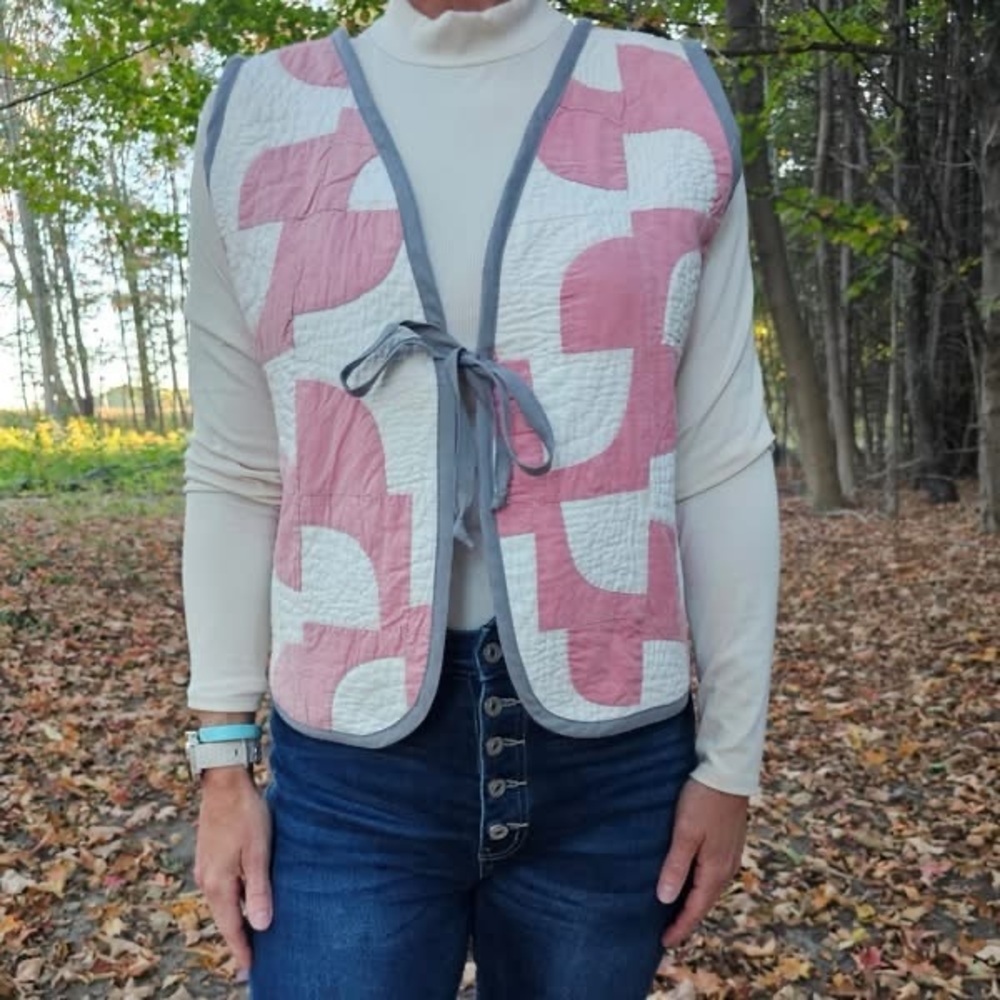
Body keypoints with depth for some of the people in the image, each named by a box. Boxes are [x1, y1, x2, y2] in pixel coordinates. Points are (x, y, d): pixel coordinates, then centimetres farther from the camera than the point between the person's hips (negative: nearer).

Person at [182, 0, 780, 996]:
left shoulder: (677, 108, 1)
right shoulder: (258, 115, 2)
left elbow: (720, 465, 0)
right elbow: (236, 473, 3)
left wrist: (730, 761, 2)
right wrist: (222, 763, 3)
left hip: (612, 762, 1)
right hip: (355, 772, 0)